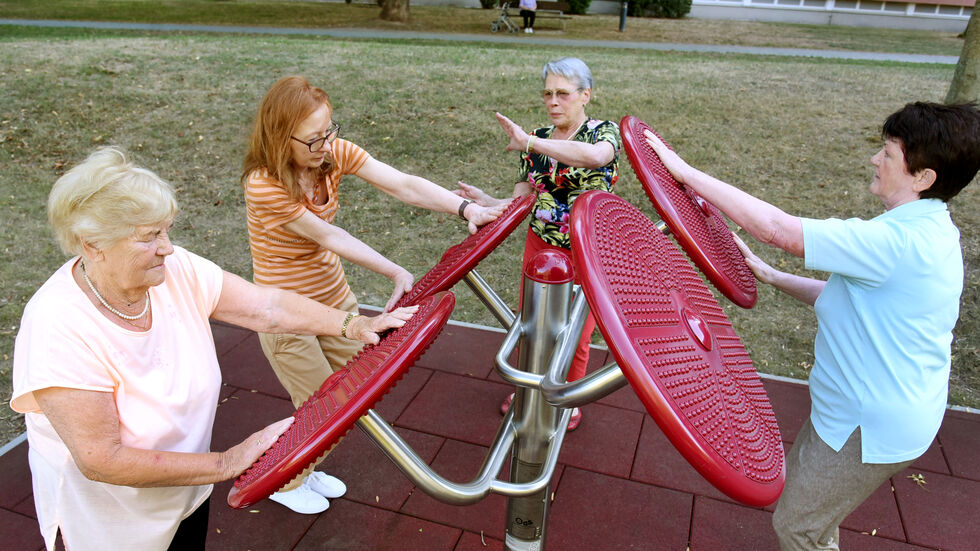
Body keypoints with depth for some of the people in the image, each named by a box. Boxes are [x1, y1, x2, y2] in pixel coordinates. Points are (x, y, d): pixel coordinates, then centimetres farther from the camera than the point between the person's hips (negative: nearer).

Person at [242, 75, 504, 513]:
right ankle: (285, 482, 39)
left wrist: (466, 209, -33)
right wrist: (395, 272, -26)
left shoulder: (334, 152, -11)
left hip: (335, 298, 6)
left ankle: (307, 469, 44)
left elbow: (404, 185, -20)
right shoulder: (263, 184, -26)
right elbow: (329, 237, -24)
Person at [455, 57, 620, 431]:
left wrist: (529, 142, -34)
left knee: (576, 334, 11)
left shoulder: (604, 131, -11)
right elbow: (521, 201, 1)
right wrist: (487, 202, -20)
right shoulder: (536, 141, 2)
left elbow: (595, 155, -38)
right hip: (540, 245, 4)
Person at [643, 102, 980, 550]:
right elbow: (841, 298, 10)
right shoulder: (928, 232, 4)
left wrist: (686, 172, -27)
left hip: (872, 426, -10)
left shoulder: (897, 241, -30)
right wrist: (771, 276, 2)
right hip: (876, 408, 10)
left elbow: (775, 228, -33)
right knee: (798, 485, 26)